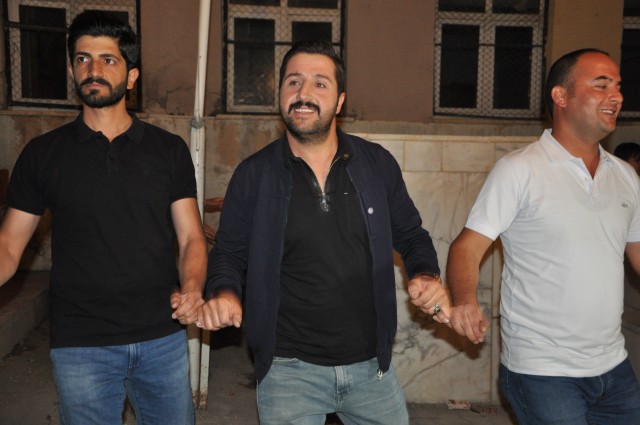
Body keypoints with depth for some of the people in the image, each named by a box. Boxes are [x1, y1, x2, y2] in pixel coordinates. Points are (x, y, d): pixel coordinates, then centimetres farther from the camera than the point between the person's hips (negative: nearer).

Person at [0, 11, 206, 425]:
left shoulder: (169, 150, 3)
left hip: (164, 337, 1)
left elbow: (191, 237, 1)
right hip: (80, 344, 0)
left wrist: (191, 290, -17)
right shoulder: (43, 154, 2)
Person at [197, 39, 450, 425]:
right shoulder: (253, 175, -4)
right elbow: (229, 252, 5)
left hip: (372, 364, 2)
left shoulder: (378, 164, -1)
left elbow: (411, 235, 9)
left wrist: (427, 276, -10)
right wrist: (223, 291, -15)